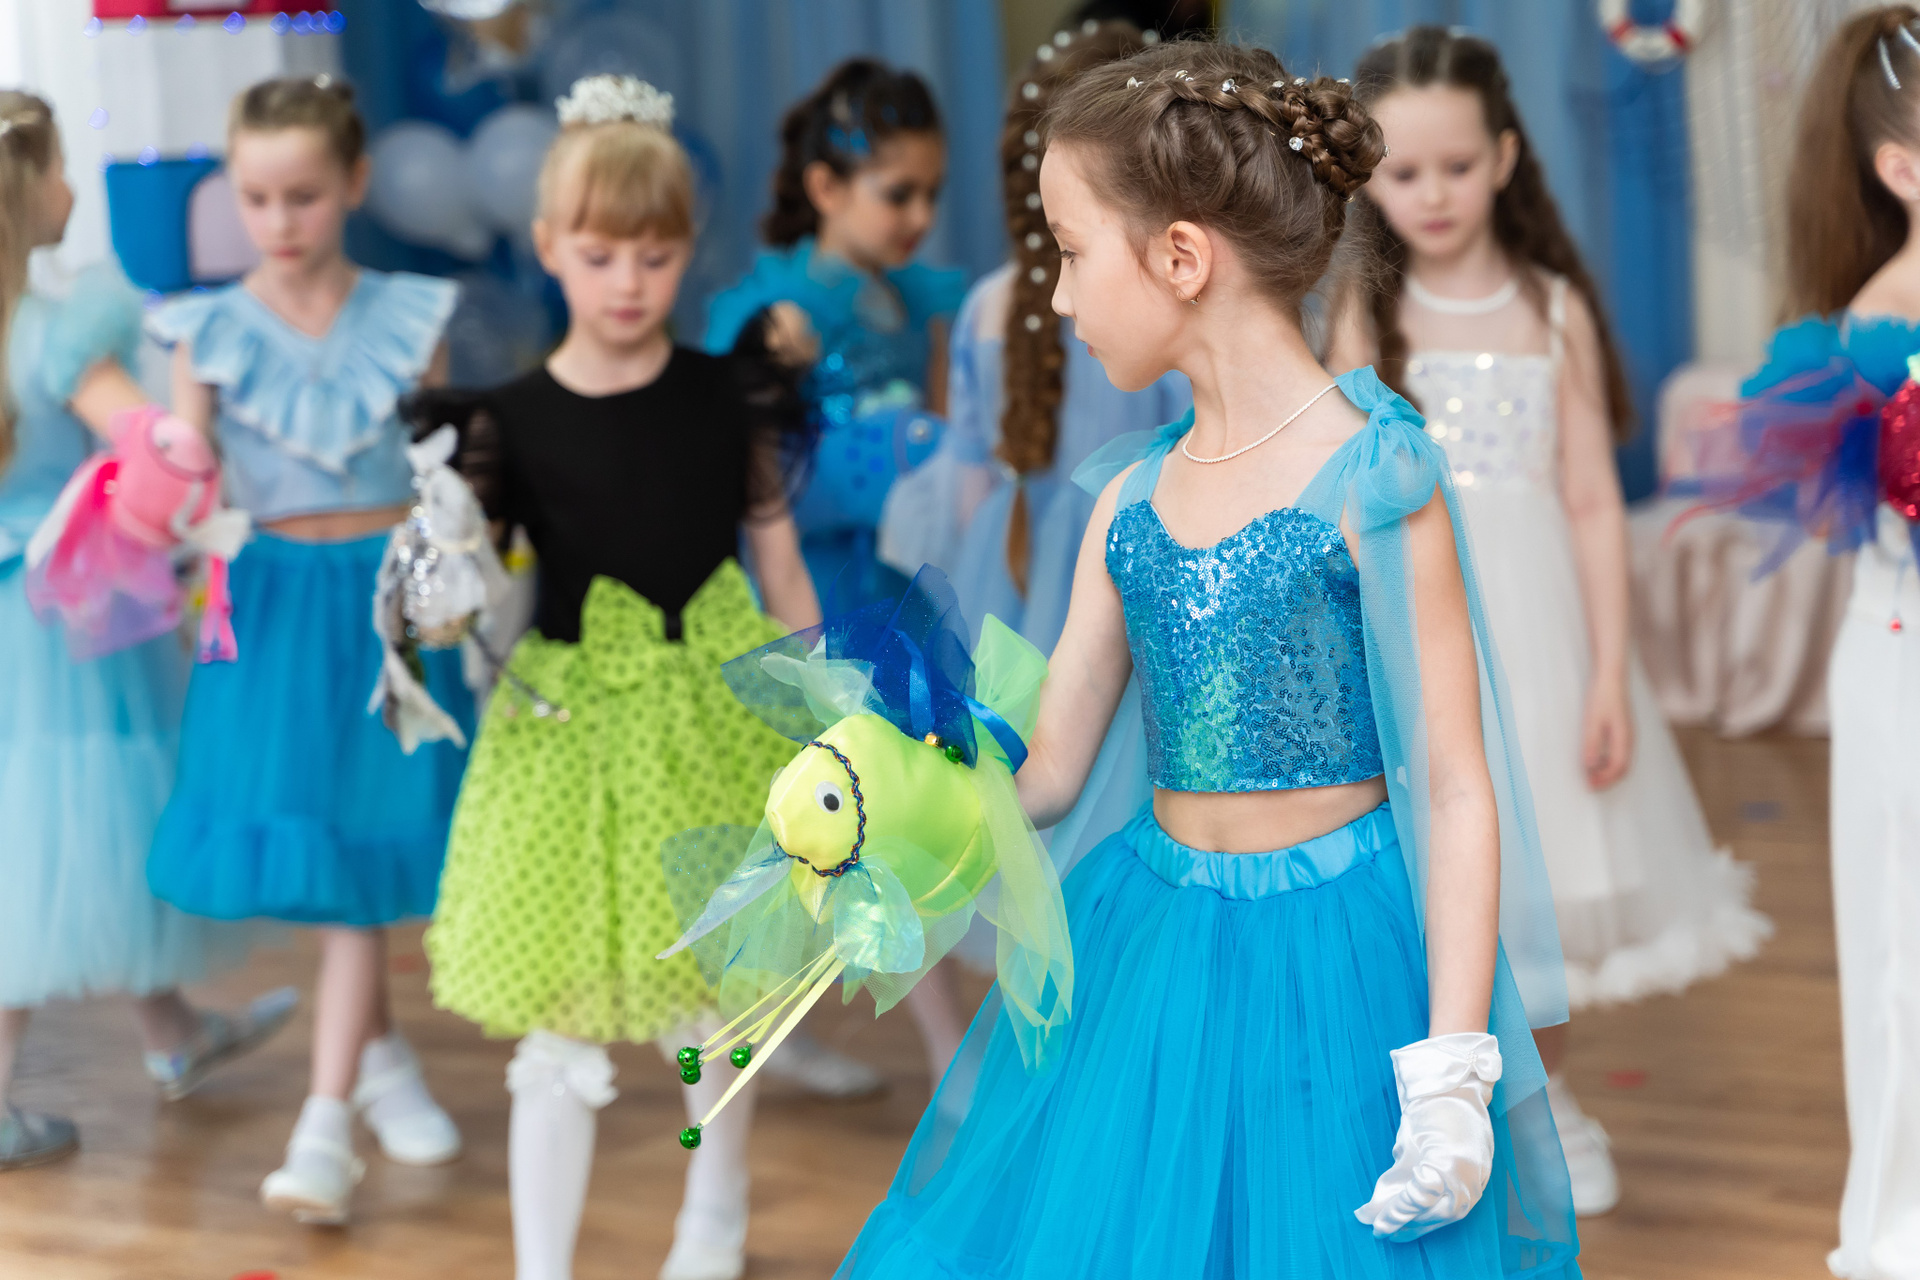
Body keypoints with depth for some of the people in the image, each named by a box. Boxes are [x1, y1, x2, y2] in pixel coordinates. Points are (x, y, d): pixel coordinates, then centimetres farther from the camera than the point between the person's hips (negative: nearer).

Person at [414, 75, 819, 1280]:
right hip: (572, 723, -2)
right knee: (559, 1030, 1)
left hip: (716, 725, 2)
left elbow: (781, 569, 5)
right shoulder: (513, 420, -6)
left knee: (714, 994, 17)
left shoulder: (728, 395, -2)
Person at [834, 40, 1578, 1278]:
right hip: (1152, 945, 6)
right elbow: (1047, 773, 11)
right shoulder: (1131, 500, 6)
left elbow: (1455, 788, -12)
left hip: (1332, 963, -6)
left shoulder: (1372, 476, -12)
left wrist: (1451, 1072, -16)